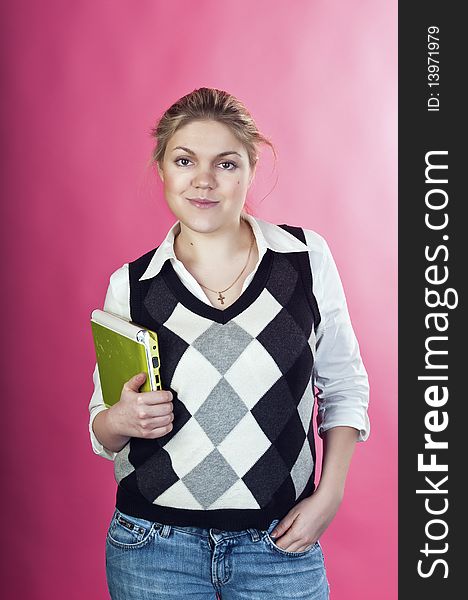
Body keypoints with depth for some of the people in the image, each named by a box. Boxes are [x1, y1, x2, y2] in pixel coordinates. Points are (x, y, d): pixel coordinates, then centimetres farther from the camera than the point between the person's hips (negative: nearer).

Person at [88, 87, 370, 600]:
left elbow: (344, 386, 4)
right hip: (154, 546, 1)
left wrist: (328, 496, -4)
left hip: (280, 545, 0)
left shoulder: (306, 256, -5)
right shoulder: (130, 285, -3)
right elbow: (102, 430, 5)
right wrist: (120, 421, -16)